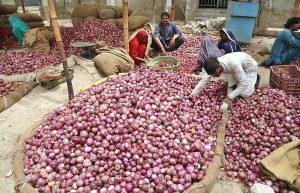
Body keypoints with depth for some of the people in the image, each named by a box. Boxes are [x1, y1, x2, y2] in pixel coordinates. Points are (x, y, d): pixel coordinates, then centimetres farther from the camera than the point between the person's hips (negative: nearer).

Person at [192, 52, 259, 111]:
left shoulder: (233, 63, -45)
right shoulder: (214, 65, -26)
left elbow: (244, 82, -37)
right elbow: (204, 80, -16)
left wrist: (230, 97, -39)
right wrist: (192, 95, -20)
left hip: (250, 67, -5)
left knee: (244, 94, -10)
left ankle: (254, 78, 11)